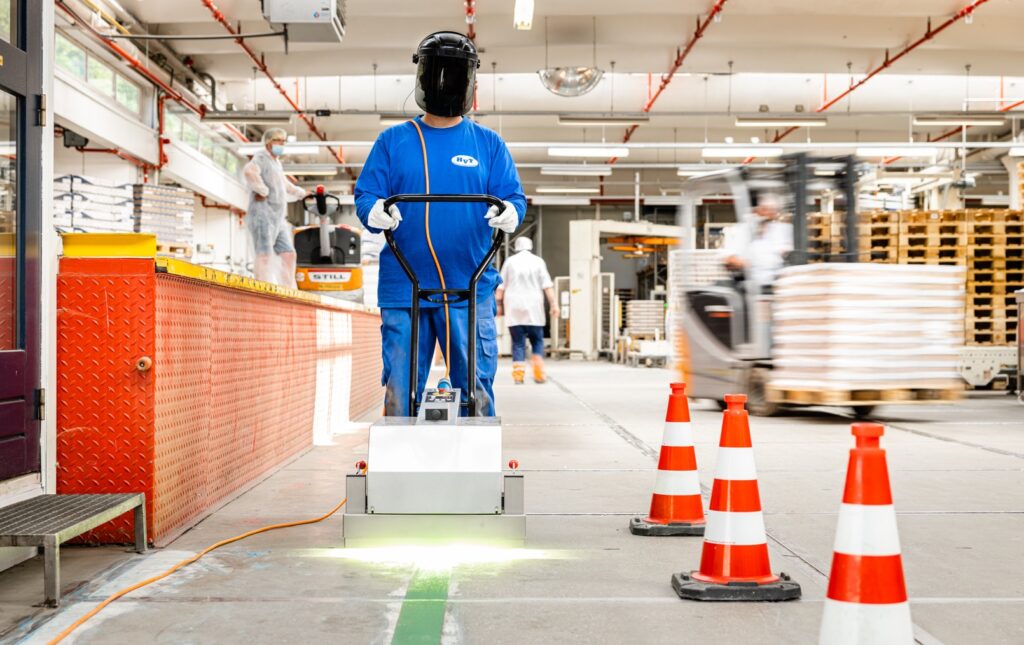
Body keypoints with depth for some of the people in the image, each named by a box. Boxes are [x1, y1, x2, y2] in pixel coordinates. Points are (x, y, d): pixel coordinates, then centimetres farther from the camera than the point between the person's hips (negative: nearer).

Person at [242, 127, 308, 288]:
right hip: (262, 216, -9)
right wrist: (263, 191, -24)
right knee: (265, 256, -16)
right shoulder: (261, 159, -7)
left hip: (277, 220, 9)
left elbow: (287, 187, 39)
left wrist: (299, 193, 26)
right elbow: (249, 172, -32)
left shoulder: (276, 163, 22)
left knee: (288, 254, 5)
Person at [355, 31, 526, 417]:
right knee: (400, 390, 3)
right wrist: (374, 211, -18)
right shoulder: (393, 141, 11)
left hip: (470, 288, 0)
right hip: (404, 288, 0)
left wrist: (510, 211, -18)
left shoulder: (488, 144, 12)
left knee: (477, 386, 1)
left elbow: (512, 196, 6)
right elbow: (366, 194, 6)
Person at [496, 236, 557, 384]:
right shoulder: (538, 261, 6)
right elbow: (547, 286, -2)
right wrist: (553, 304, -4)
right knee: (537, 340, 9)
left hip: (513, 309, 0)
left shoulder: (510, 262, 7)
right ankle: (538, 372, -5)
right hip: (534, 309, 0)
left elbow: (500, 287, 6)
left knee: (518, 342, 2)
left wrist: (498, 304, 11)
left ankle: (518, 374, -8)